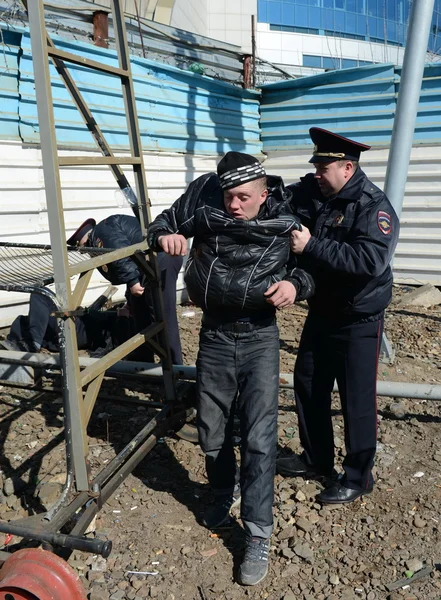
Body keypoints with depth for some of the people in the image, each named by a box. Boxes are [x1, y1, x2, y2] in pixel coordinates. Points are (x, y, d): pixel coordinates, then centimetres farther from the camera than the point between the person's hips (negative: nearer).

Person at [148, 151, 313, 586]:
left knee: (259, 437, -5)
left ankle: (258, 535, 10)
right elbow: (164, 223, 7)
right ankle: (225, 492, 43)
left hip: (260, 338, -2)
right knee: (211, 432, 14)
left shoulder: (285, 223, -10)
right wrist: (164, 237, -17)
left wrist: (295, 284, -21)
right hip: (214, 336, 3)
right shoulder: (204, 205, -8)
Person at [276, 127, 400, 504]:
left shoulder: (374, 206, -21)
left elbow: (370, 260, -35)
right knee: (307, 384, 17)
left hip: (359, 320, -8)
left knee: (357, 398, 2)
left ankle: (358, 477, 22)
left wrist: (311, 246, -33)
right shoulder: (312, 192, 0)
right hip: (321, 312, 8)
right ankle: (316, 459, 36)